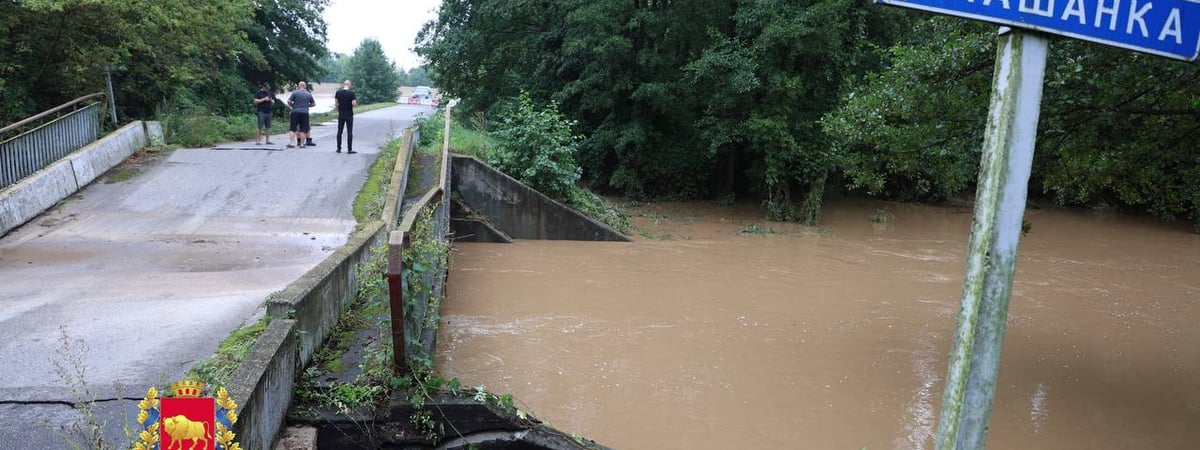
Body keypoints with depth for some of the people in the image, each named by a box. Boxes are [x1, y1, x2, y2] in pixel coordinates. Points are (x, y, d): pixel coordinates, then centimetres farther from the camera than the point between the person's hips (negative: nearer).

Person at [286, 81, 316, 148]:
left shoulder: (295, 92, -1)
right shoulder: (309, 94, 6)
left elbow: (288, 101, -5)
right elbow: (314, 104, 14)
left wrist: (292, 106, 12)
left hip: (295, 112, -1)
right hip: (305, 112, 1)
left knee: (292, 129, 4)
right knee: (303, 130, 4)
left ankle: (289, 143, -4)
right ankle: (302, 144, 3)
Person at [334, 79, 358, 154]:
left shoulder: (338, 92, 0)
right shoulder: (351, 93, -11)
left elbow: (336, 103, 1)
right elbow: (354, 104, -16)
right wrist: (356, 103, 6)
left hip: (341, 115, 3)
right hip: (349, 115, -3)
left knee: (339, 131, 11)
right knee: (349, 132, 0)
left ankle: (339, 148, 14)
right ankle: (349, 149, -1)